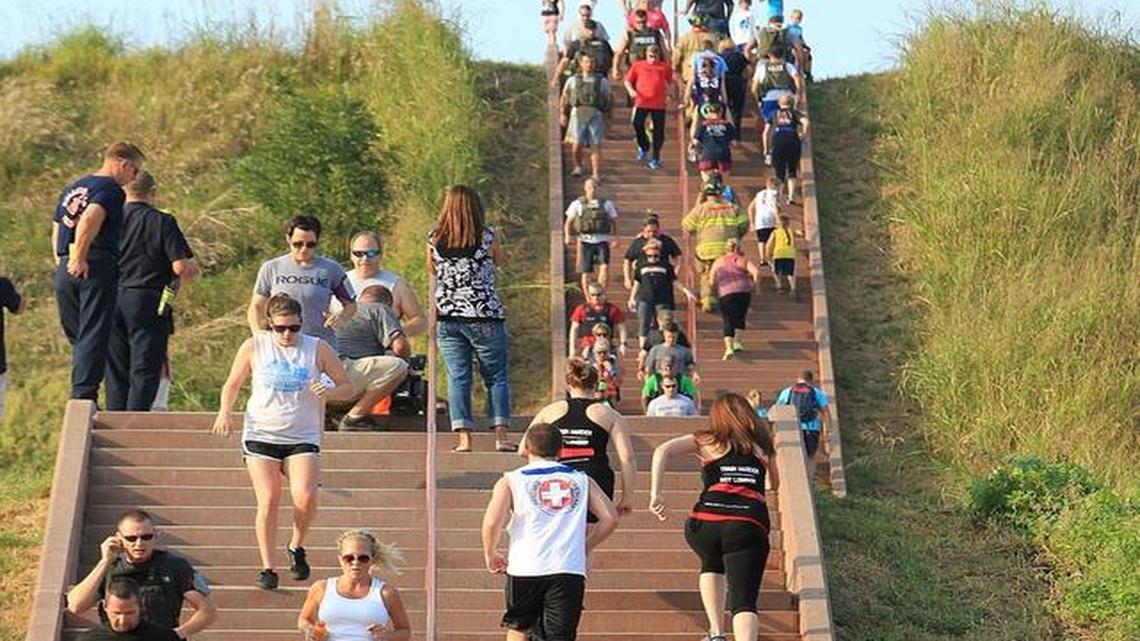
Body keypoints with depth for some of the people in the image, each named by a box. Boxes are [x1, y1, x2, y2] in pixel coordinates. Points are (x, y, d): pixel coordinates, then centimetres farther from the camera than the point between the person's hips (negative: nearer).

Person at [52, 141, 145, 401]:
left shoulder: (71, 188, 23)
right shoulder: (112, 190, -4)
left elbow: (56, 229, 25)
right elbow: (90, 219, -22)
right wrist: (79, 259, -19)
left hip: (64, 272, 8)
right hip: (96, 267, -8)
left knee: (78, 338, 14)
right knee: (94, 337, -8)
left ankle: (77, 396, 13)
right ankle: (84, 394, -15)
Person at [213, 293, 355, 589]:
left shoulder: (318, 349, 2)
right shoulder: (254, 347, 2)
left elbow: (348, 387, 8)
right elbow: (232, 384, 14)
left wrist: (329, 391, -14)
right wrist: (225, 411, -5)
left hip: (303, 438, 0)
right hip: (261, 435, 0)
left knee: (305, 497, -19)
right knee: (268, 501, -10)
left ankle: (296, 548, 9)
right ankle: (267, 568, 2)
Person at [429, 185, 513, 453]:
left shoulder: (434, 240, -1)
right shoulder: (488, 237, -7)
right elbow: (500, 261, 11)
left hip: (447, 317, 2)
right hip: (485, 317, -2)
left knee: (457, 378, 5)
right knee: (497, 376, 7)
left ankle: (464, 438, -2)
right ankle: (501, 435, 1)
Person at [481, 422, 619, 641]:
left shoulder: (510, 481, 6)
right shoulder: (582, 480, 14)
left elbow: (492, 522, -7)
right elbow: (610, 518, 6)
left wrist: (490, 554, 10)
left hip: (526, 568, -1)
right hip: (570, 569, 1)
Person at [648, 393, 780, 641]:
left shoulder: (705, 441, 20)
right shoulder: (763, 446, 24)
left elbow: (663, 451, 4)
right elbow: (776, 485, 38)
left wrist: (656, 493, 0)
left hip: (704, 522, 1)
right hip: (749, 525, -1)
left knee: (712, 565, 34)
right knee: (744, 601, -6)